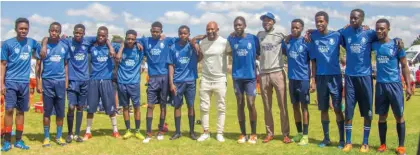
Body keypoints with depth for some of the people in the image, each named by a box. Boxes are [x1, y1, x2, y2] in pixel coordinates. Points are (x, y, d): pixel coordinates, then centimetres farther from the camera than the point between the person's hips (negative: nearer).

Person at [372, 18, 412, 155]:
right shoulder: (374, 45, 5)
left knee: (399, 116, 3)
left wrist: (408, 86, -6)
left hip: (394, 84, -3)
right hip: (380, 84, 3)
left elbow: (404, 66, 0)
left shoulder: (396, 45, -3)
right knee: (382, 116, 8)